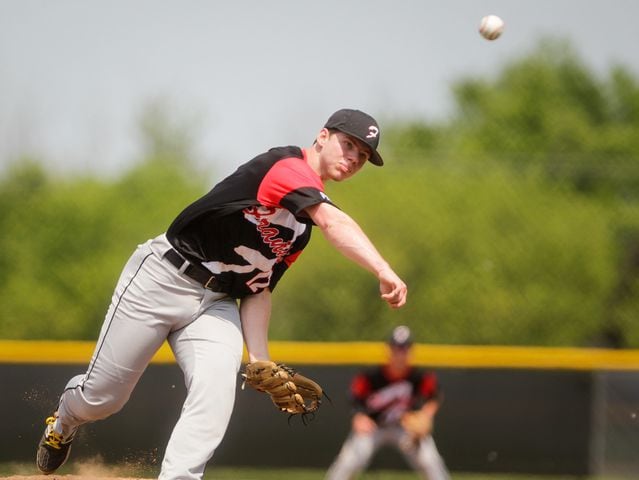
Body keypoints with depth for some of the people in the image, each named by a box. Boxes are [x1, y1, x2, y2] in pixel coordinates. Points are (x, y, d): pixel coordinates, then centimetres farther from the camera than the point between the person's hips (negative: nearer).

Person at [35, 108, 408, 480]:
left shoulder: (303, 226, 10)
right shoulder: (288, 166, -17)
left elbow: (258, 288, 11)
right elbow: (332, 221, -35)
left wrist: (260, 358, -2)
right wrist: (384, 272, -49)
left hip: (217, 304, 7)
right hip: (163, 279, -7)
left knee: (216, 394, -20)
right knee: (101, 398, 4)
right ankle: (64, 423, 39)